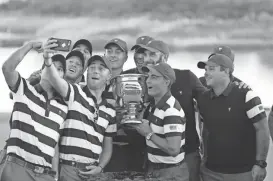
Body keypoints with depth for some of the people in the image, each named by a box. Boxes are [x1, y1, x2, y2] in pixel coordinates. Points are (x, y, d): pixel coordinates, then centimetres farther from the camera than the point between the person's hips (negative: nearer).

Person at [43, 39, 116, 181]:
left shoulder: (109, 111, 14)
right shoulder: (75, 93, 0)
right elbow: (56, 80, -21)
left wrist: (100, 167, 0)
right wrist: (47, 61, -42)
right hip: (69, 168, -5)